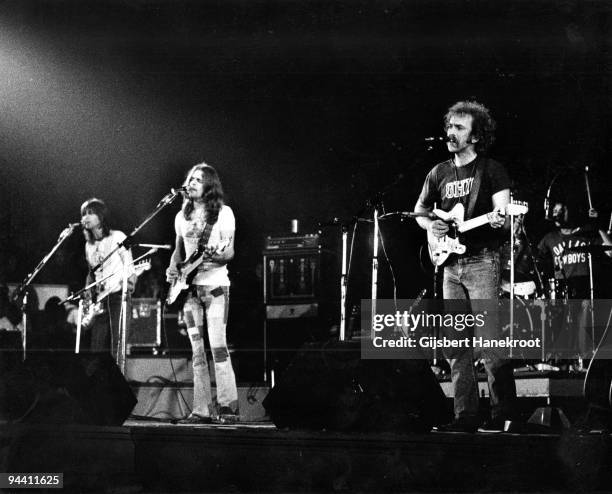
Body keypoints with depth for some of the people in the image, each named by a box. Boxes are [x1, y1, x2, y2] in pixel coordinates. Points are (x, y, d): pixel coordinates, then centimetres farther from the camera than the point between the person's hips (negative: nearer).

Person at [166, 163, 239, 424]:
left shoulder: (223, 213, -1)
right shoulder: (182, 216, 15)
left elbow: (230, 252, -5)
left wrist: (217, 255, -26)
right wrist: (173, 268, 2)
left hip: (215, 285, -5)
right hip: (189, 286, 5)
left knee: (218, 346, -12)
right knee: (197, 351, 4)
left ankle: (228, 407, -10)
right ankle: (202, 410, 5)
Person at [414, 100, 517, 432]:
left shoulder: (491, 170, -1)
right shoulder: (439, 174, 14)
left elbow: (504, 218, -8)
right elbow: (419, 210, 24)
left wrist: (499, 219, -31)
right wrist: (430, 225, 3)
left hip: (482, 261, -6)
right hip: (451, 264, 6)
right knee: (455, 345, 4)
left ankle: (503, 414, -3)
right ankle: (466, 416, 9)